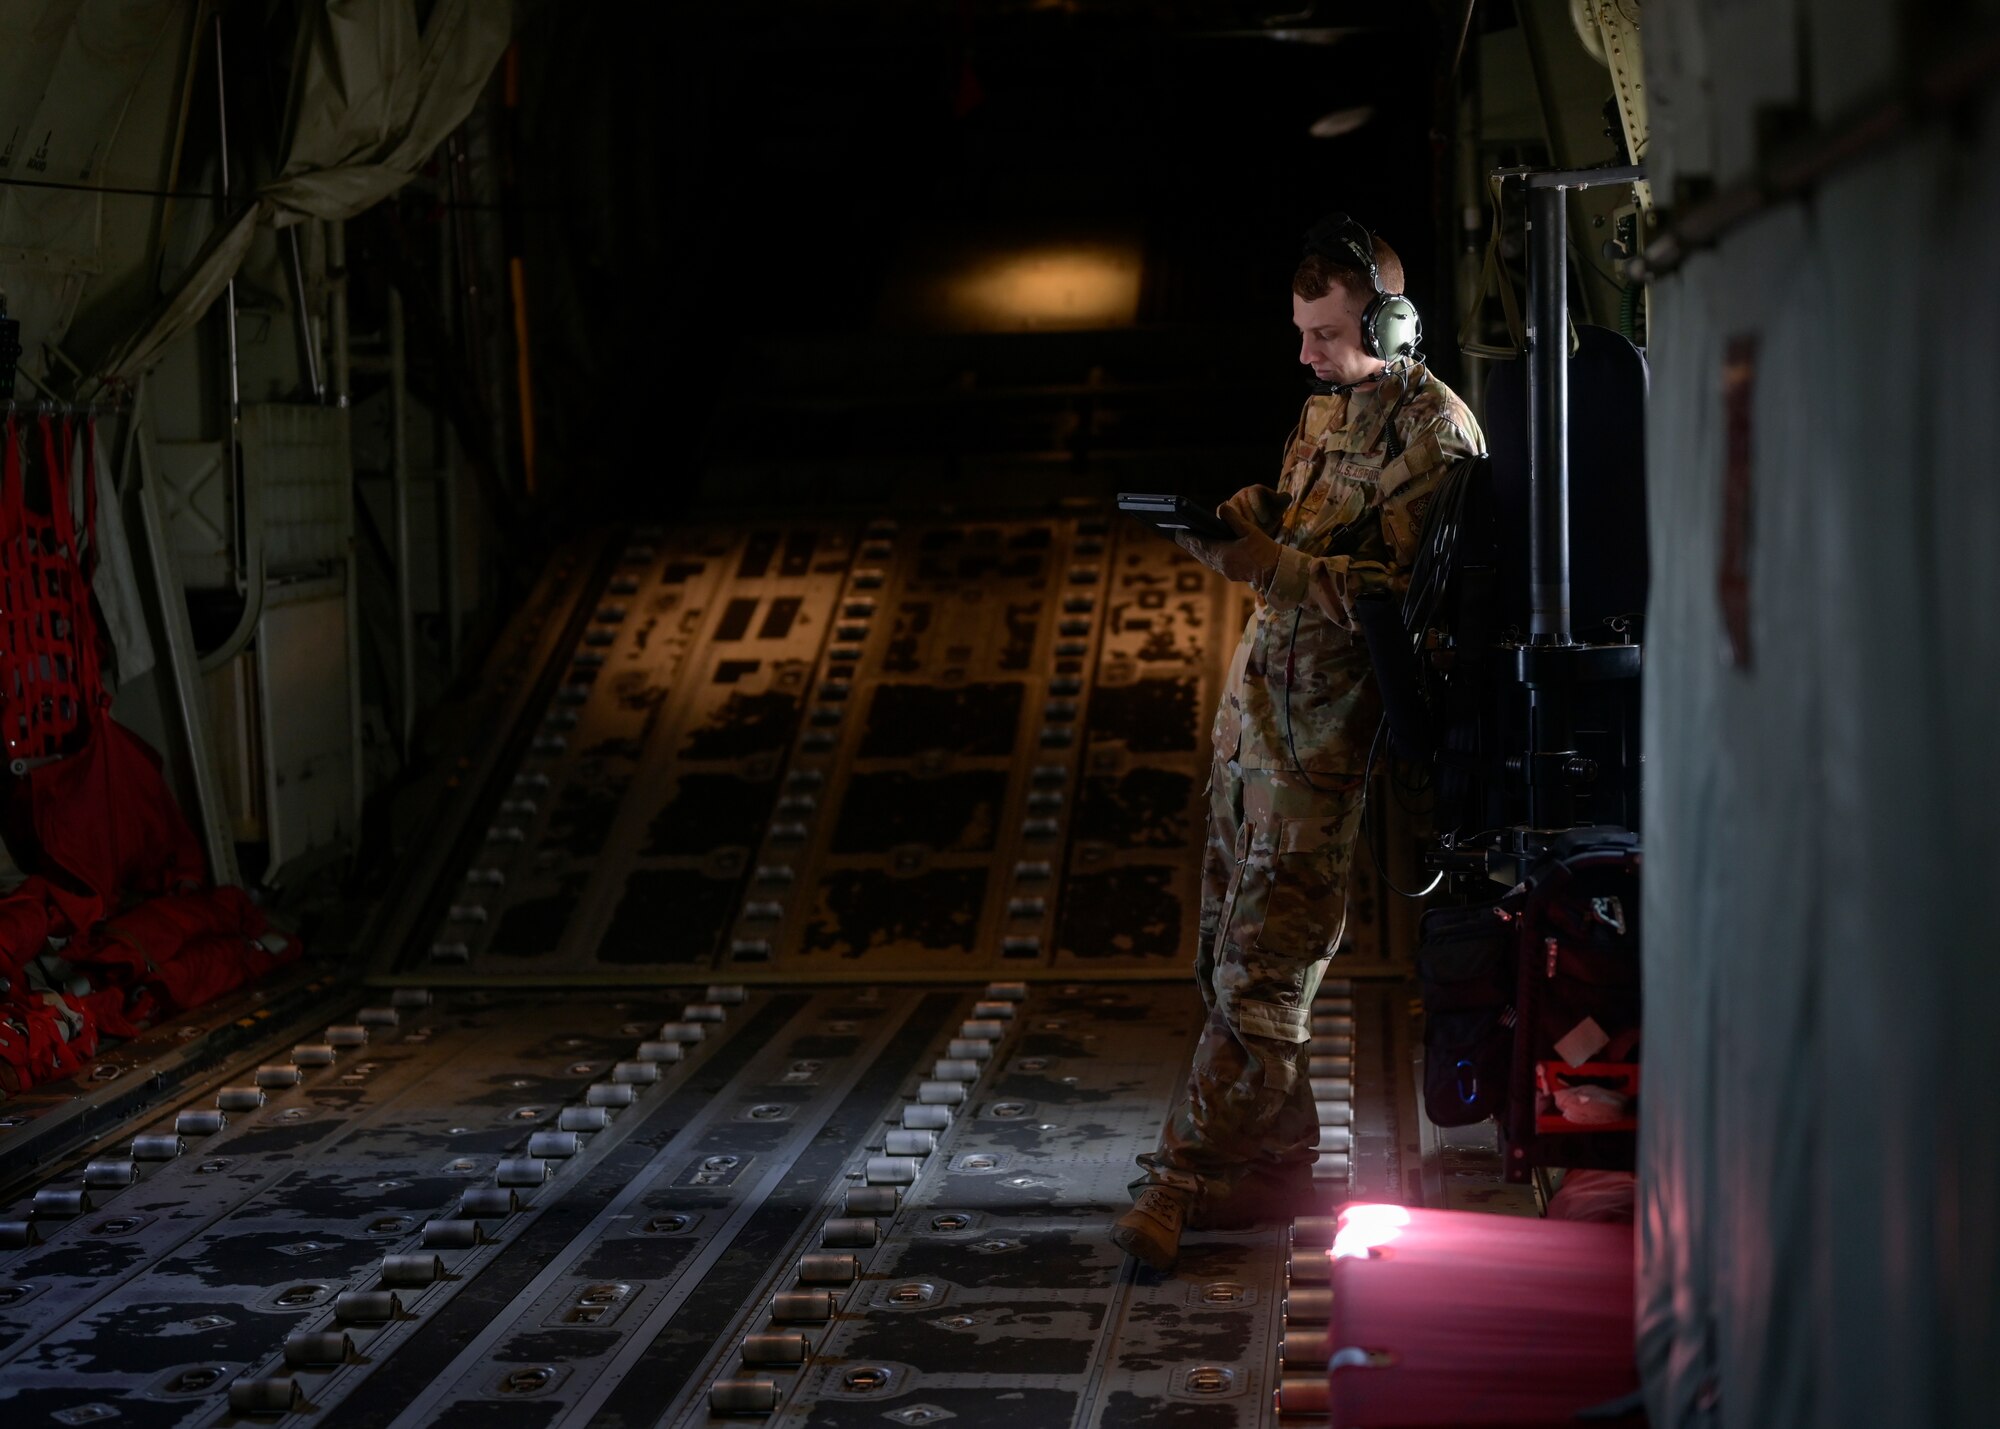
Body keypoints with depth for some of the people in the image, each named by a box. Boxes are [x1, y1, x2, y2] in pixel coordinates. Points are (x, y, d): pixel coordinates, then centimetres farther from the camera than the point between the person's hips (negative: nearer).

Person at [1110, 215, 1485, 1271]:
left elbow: (1396, 590, -17)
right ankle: (1275, 1163, 20)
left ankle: (1182, 1183, -7)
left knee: (1261, 970, -8)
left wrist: (1263, 568, -26)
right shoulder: (1325, 408, 18)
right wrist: (1229, 518, -3)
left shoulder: (1433, 434, -10)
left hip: (1326, 728, -9)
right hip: (1256, 706, 9)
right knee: (1231, 955, 11)